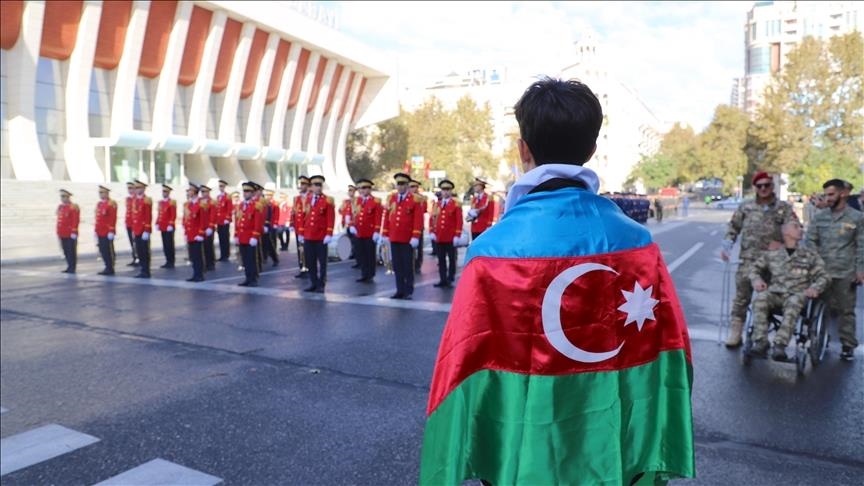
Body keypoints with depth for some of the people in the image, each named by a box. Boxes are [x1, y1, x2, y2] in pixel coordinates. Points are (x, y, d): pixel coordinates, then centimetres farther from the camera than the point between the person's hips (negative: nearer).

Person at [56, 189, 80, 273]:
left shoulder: (74, 207, -9)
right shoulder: (60, 207, 14)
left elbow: (76, 220, -15)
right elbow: (59, 220, 18)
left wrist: (74, 232, -19)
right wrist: (58, 232, 16)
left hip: (70, 234, -8)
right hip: (62, 234, 8)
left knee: (71, 251, -2)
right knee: (66, 251, 11)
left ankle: (72, 268, 4)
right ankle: (69, 267, 19)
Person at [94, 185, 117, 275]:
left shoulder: (111, 204, -10)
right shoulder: (99, 204, 15)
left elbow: (113, 219, -15)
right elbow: (97, 218, 18)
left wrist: (111, 231, -19)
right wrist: (96, 230, 16)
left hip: (108, 233, -8)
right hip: (100, 233, 8)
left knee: (108, 251, -3)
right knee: (102, 250, 10)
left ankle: (110, 269, 4)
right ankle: (108, 268, 17)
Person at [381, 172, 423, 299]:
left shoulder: (414, 200, -2)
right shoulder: (391, 198, 10)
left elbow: (418, 219, -7)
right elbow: (386, 217, 11)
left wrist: (415, 237, -13)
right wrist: (385, 234, 7)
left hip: (407, 239, -4)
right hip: (394, 238, 4)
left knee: (408, 266, 2)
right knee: (397, 266, 8)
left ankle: (408, 292, 10)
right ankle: (400, 290, 16)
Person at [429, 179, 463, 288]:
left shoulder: (456, 205, -1)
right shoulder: (437, 205, 13)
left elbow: (459, 221, -6)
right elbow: (433, 219, 13)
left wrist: (457, 236, -13)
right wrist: (431, 232, 0)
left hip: (451, 238, -5)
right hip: (439, 237, 5)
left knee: (451, 259, 2)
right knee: (441, 260, 8)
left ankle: (450, 280, 7)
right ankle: (443, 280, 14)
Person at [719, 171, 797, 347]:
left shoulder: (784, 208, 5)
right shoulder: (745, 208, 8)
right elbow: (733, 227, 12)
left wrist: (781, 243, -15)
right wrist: (727, 245, -1)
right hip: (748, 260, 0)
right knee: (741, 296, -1)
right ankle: (735, 333, 5)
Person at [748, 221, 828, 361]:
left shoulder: (810, 255, 20)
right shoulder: (771, 254, 20)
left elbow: (822, 276, 13)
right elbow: (755, 268, 22)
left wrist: (815, 288, -9)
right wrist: (756, 280, -1)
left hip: (797, 295, -1)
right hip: (774, 293, 1)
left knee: (793, 303, -39)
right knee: (760, 298, -35)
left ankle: (780, 345, -44)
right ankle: (760, 342, -36)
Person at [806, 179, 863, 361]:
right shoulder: (819, 217, 7)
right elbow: (811, 241, 7)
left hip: (846, 273, -2)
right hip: (822, 271, 2)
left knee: (846, 310, 5)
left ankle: (848, 346, 12)